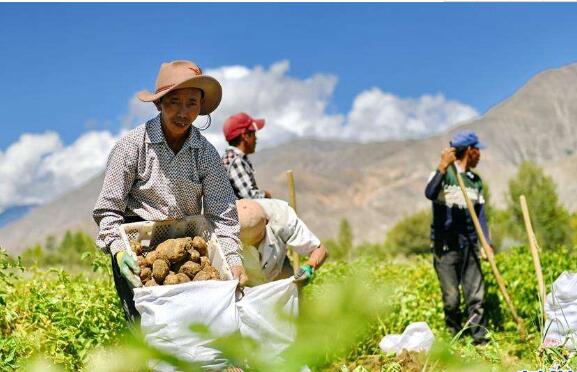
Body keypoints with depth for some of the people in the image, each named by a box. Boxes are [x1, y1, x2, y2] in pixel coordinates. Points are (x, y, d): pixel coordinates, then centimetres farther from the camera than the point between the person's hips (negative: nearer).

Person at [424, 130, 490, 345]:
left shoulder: (476, 181, 13)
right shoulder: (444, 173, -5)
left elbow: (480, 214, 14)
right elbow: (430, 194, -26)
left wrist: (487, 243, 4)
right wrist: (443, 167, -32)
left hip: (469, 246, 5)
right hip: (445, 247, -5)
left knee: (476, 295, -1)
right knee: (451, 299, -1)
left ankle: (481, 340, 3)